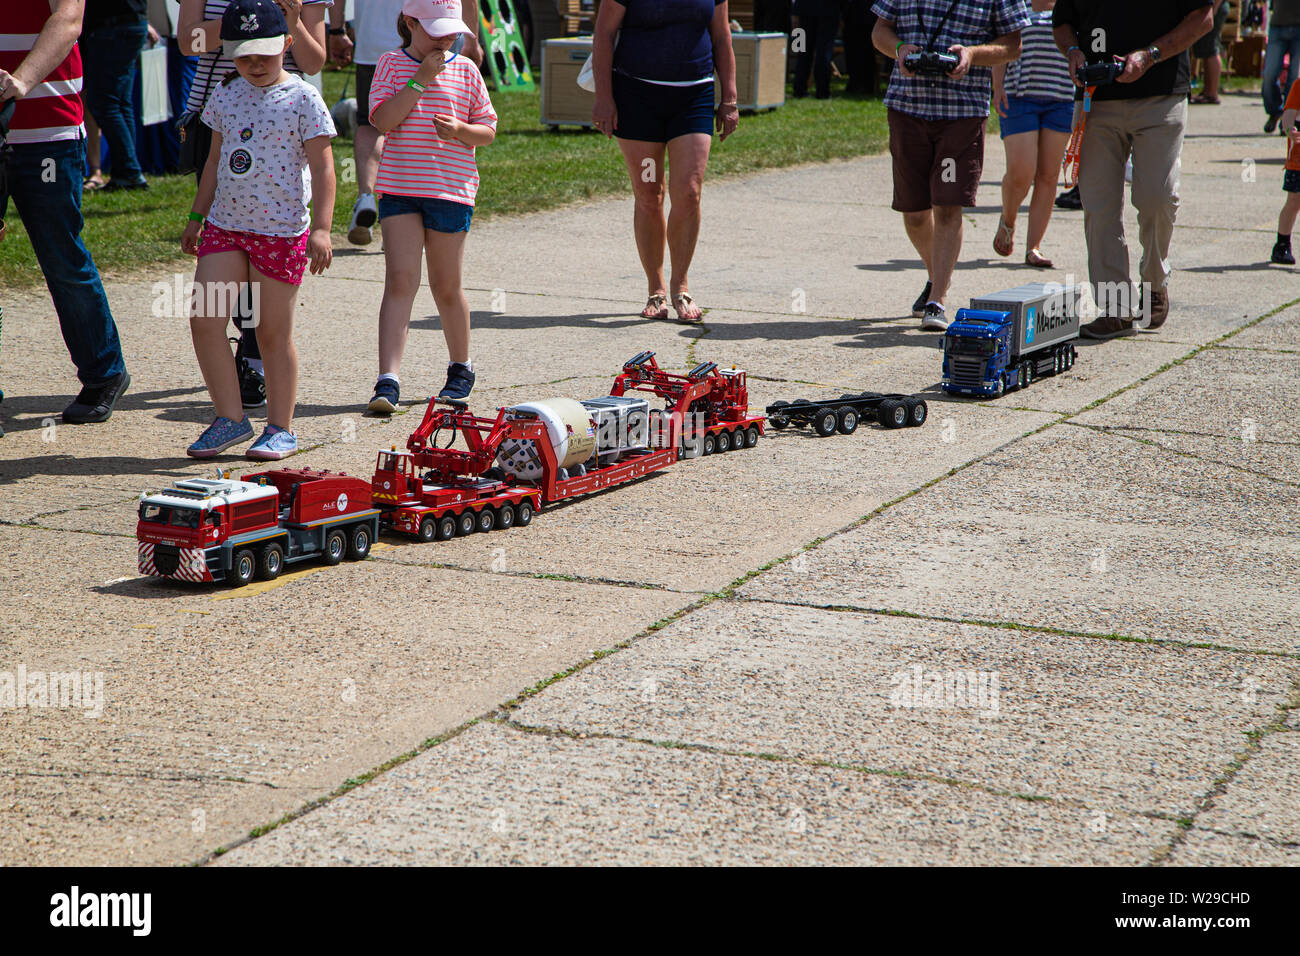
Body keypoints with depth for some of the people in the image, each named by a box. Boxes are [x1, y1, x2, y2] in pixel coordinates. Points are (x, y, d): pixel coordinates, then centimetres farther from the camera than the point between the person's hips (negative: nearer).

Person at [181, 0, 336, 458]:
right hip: (225, 226, 5)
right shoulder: (226, 95, 9)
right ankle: (230, 419, 4)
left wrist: (320, 228, -18)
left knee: (273, 332, 1)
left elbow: (322, 169, -9)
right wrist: (196, 217, 20)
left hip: (282, 231, -5)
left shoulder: (303, 99, -7)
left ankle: (280, 427, 14)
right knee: (204, 320, -6)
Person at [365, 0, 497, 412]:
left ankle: (461, 368, 29)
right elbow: (383, 120, -10)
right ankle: (388, 380, -14)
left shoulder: (465, 70, 6)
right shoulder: (391, 64, 3)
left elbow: (487, 131, 7)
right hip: (399, 188, -1)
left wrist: (459, 129, -13)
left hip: (451, 191, 1)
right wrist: (420, 80, -15)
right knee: (400, 280, -10)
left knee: (446, 286, 8)